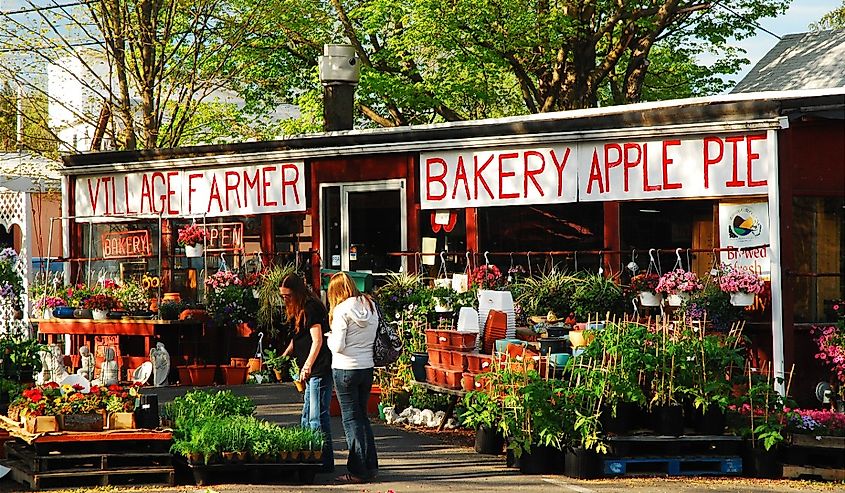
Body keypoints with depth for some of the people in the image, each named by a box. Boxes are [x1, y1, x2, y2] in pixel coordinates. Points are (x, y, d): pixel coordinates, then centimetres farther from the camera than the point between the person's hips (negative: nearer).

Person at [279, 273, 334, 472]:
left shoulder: (311, 308, -14)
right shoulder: (298, 310, 17)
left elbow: (317, 340, -21)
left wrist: (308, 366, -27)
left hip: (319, 369, -11)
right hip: (311, 372, 11)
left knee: (318, 417, -8)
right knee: (307, 416, 15)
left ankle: (325, 461, -3)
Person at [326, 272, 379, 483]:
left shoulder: (342, 311, -14)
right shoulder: (370, 306, 5)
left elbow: (338, 346, -15)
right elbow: (372, 338, 10)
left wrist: (330, 338, 4)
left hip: (345, 370, -6)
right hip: (367, 367, 6)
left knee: (351, 418, 1)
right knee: (362, 416, 17)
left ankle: (359, 471, 2)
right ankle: (371, 466, 17)